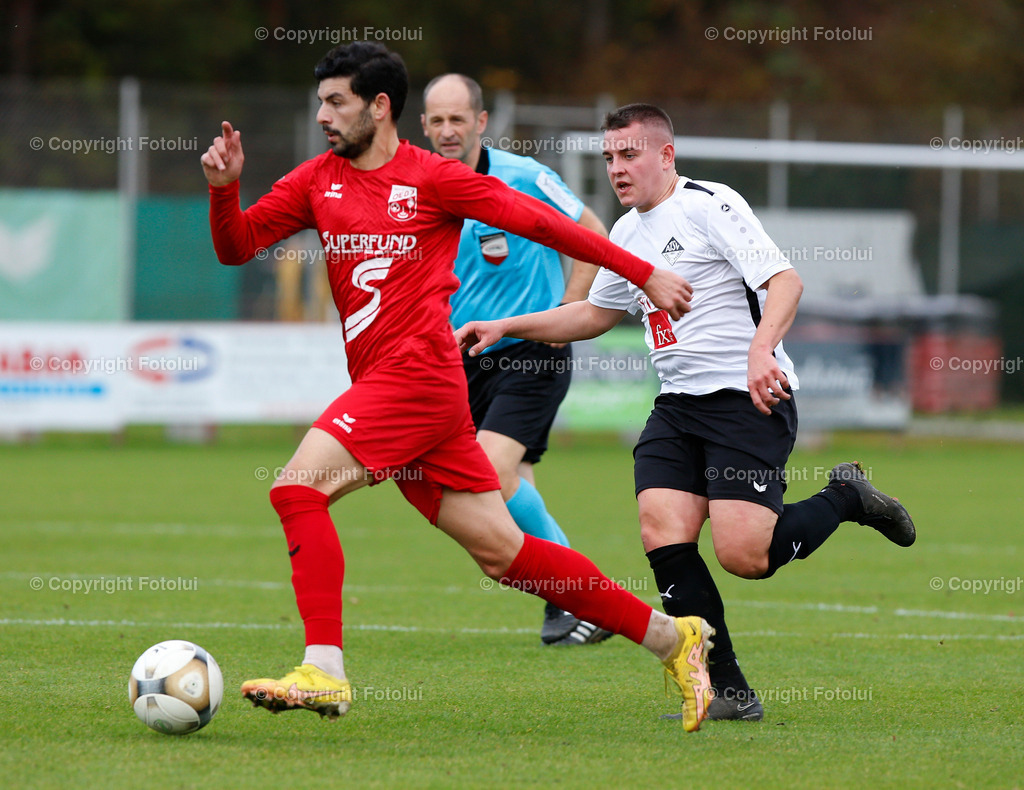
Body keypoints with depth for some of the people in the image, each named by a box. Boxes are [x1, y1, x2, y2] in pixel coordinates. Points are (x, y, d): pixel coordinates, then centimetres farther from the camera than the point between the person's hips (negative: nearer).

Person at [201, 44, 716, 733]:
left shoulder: (432, 178, -3)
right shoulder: (318, 180, 15)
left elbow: (537, 220, -1)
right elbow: (237, 247, 14)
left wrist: (645, 274, 1)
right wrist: (224, 187, -6)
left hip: (417, 372, -7)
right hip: (380, 384, 7)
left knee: (298, 487, -19)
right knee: (502, 551, 7)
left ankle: (324, 673, -22)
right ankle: (670, 637, 15)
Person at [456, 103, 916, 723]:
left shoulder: (711, 205, -8)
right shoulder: (627, 233, 17)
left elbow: (785, 280, -17)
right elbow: (596, 314, 33)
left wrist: (760, 349, -33)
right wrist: (505, 327, 25)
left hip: (750, 399, -8)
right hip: (678, 405, 8)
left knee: (744, 555, -18)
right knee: (662, 533, -13)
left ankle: (847, 497, 12)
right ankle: (729, 691, -6)